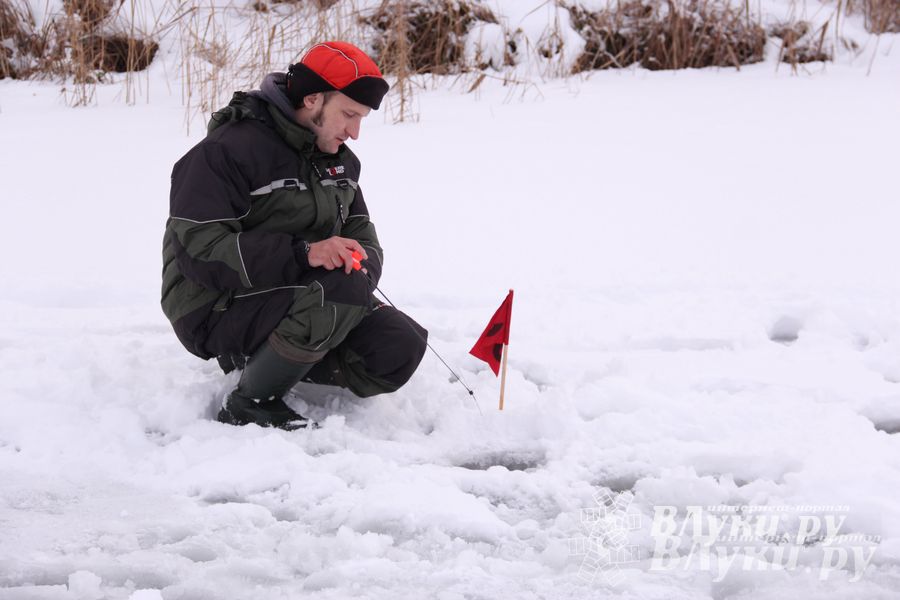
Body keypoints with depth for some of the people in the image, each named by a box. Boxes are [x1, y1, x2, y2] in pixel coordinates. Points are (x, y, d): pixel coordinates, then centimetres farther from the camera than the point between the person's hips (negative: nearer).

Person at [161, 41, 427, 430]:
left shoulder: (339, 160, 11)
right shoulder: (227, 150, -16)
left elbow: (362, 238, 12)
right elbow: (199, 251, -25)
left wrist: (358, 264, -15)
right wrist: (303, 253, -34)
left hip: (296, 302, 8)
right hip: (218, 310, -8)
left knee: (402, 349, -12)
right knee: (344, 292, -32)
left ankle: (263, 361, 4)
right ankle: (249, 404, -15)